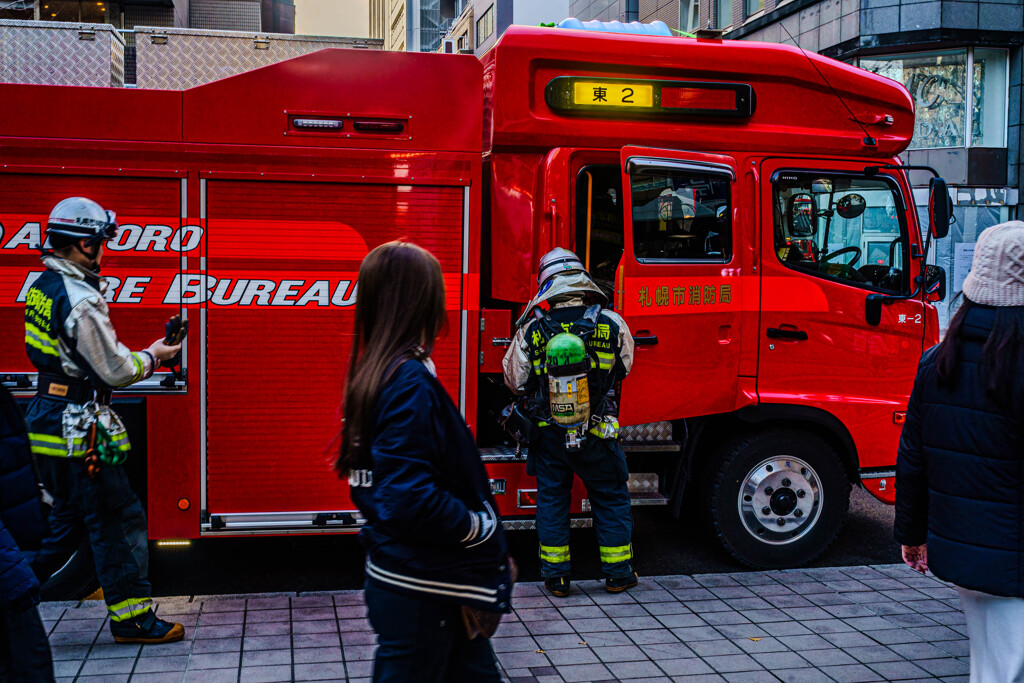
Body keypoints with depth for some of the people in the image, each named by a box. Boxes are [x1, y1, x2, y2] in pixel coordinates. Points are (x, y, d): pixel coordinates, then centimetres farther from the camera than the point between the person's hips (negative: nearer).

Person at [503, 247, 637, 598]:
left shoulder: (531, 330, -8)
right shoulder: (611, 324, -7)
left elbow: (514, 380, 3)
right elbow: (624, 366, 10)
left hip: (548, 434, 1)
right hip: (597, 434, 0)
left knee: (551, 500, 14)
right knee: (611, 498, 15)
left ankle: (555, 576, 20)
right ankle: (618, 573, 24)